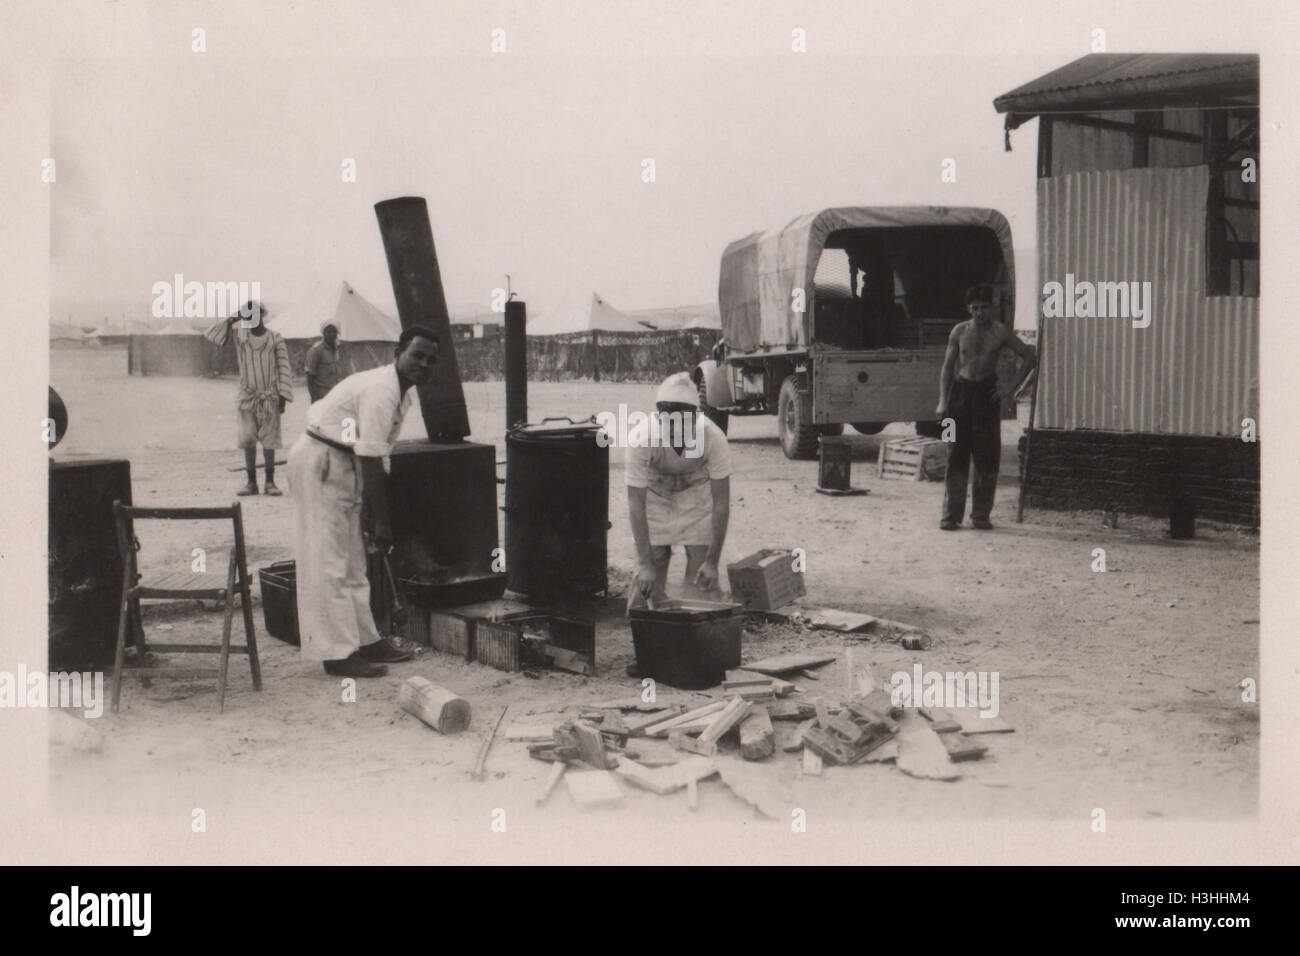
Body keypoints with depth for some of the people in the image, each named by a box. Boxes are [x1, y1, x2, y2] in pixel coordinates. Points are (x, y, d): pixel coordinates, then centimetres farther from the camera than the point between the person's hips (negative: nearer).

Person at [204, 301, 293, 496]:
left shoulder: (275, 339, 1)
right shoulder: (240, 336, 7)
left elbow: (284, 370, 0)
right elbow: (211, 336, 2)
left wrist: (283, 397, -6)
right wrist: (231, 320, -3)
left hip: (270, 397, -2)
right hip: (247, 397, 2)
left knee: (269, 441, -1)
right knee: (247, 440, -3)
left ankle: (270, 482, 8)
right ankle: (251, 482, 4)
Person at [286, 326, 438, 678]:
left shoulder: (403, 393, 9)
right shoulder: (381, 391, -23)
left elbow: (375, 458, 15)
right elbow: (370, 461, -25)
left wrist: (377, 515, 16)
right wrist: (381, 521, -21)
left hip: (342, 464, 11)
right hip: (320, 463, -11)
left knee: (352, 561, 14)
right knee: (329, 563, -7)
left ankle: (365, 640, 22)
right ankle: (337, 653, -4)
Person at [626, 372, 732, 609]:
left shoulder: (713, 438, -33)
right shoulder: (641, 440, -34)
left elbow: (721, 501, -24)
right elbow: (636, 503, -28)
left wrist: (712, 561, -24)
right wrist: (645, 564, -31)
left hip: (697, 495, 0)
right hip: (654, 495, 0)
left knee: (702, 578, -8)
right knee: (649, 578, -5)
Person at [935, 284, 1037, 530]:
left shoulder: (1000, 332, 2)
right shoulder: (959, 331, 5)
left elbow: (1030, 357, 7)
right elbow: (948, 366, 7)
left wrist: (1013, 388, -1)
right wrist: (943, 401, 0)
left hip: (987, 394, 0)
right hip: (961, 392, 0)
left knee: (987, 457, -1)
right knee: (957, 456, -2)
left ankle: (981, 514, 6)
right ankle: (951, 514, 1)